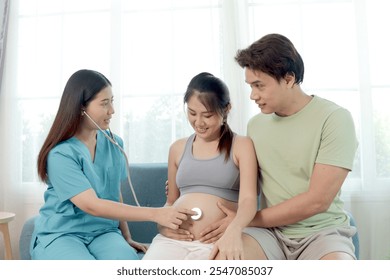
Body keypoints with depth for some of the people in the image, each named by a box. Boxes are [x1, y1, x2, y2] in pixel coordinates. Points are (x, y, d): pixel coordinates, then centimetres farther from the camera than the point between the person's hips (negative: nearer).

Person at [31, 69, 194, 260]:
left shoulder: (114, 144, 3)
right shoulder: (61, 153, -16)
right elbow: (92, 205, -24)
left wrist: (126, 238, 12)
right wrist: (155, 214, -27)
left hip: (103, 231, 4)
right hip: (60, 234, -3)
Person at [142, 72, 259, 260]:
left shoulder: (241, 145, 4)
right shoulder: (178, 148, 16)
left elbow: (248, 199, -10)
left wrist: (234, 230, -31)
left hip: (218, 243, -3)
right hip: (172, 241, 3)